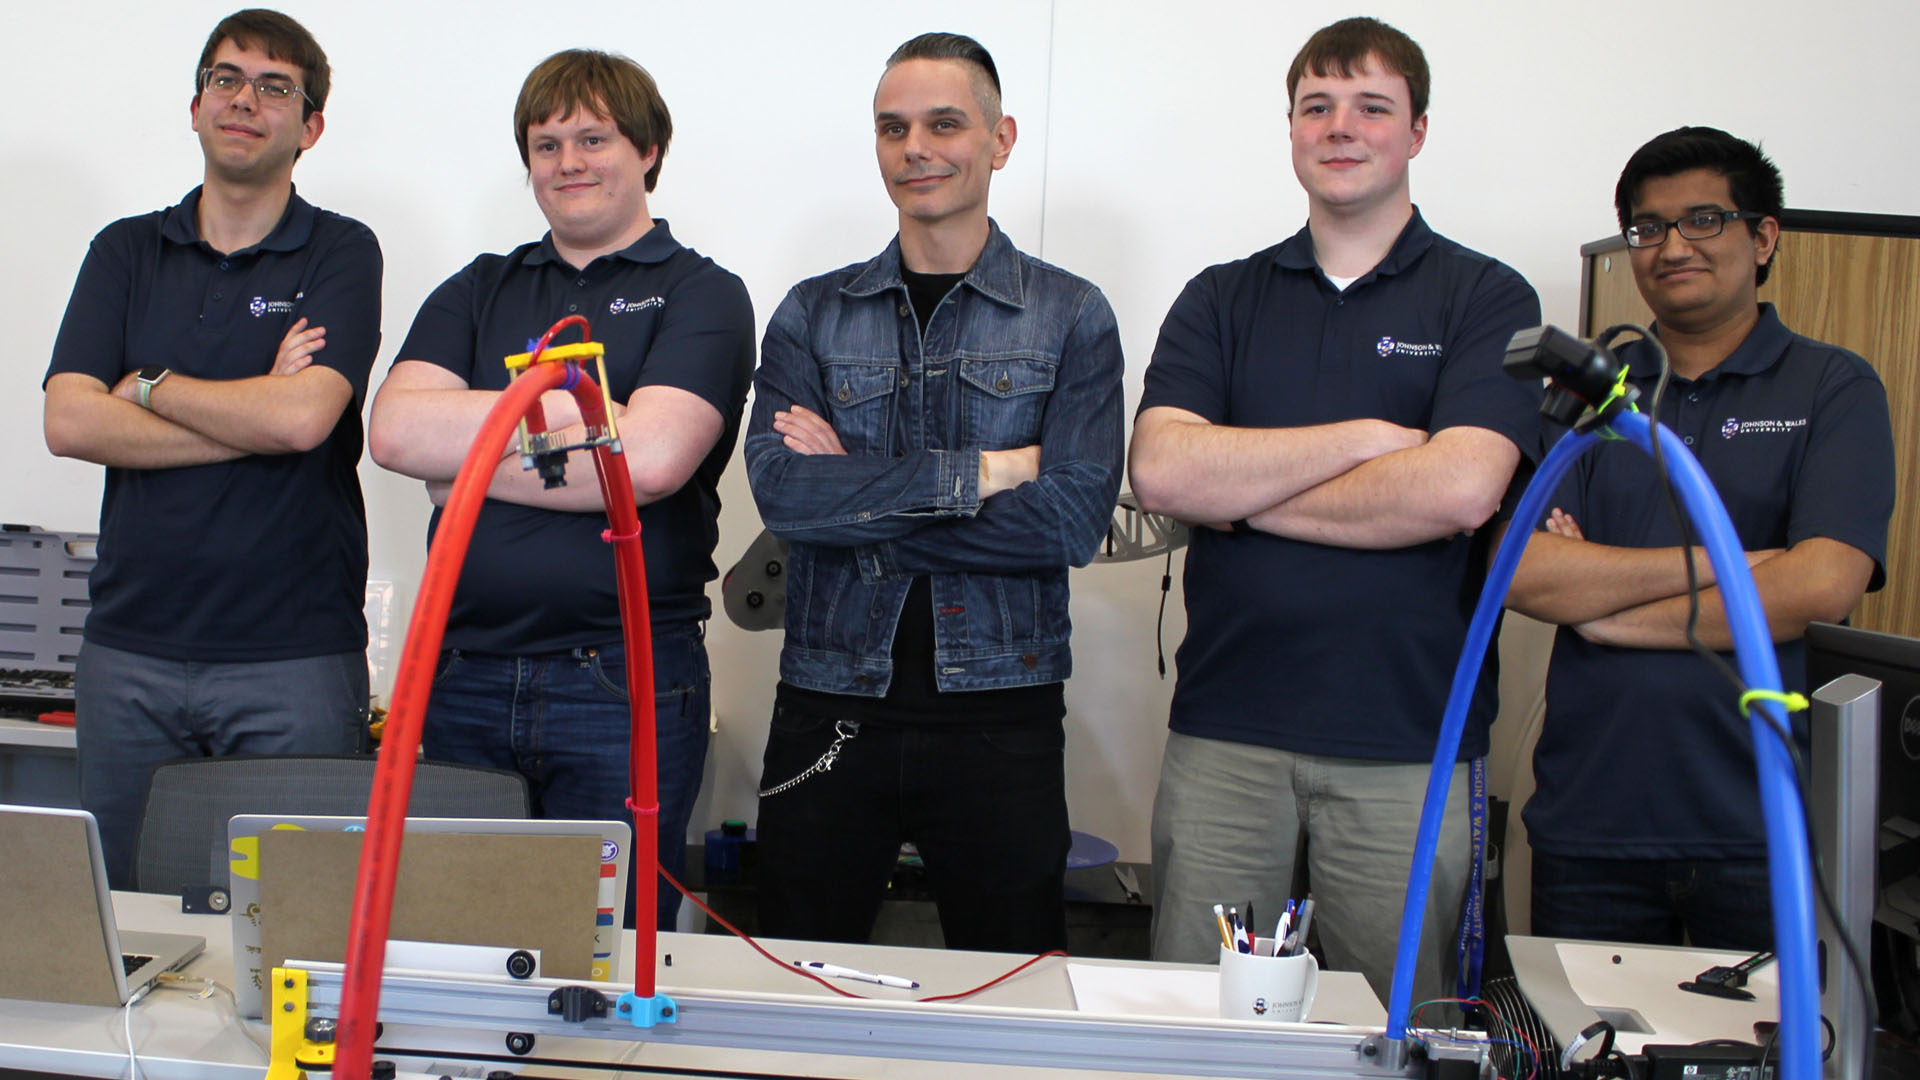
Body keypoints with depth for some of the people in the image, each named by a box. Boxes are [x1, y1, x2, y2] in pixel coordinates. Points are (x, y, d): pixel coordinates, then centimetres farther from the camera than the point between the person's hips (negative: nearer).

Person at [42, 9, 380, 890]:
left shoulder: (341, 254, 1)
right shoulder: (126, 252, 12)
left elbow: (302, 417, -15)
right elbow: (68, 423, -2)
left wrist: (146, 387, -1)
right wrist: (252, 419, -9)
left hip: (294, 658, -3)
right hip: (129, 649, 4)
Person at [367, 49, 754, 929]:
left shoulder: (703, 296, 2)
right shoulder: (477, 293, 15)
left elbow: (650, 458, -16)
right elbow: (396, 430, -2)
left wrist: (469, 461, -6)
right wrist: (572, 404, -9)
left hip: (627, 690, -4)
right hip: (466, 682, 4)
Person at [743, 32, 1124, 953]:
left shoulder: (1070, 316, 3)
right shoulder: (814, 314, 7)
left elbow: (1075, 517, -10)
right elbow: (781, 488, -9)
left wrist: (856, 500, -10)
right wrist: (980, 472, -13)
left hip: (999, 713, -1)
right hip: (831, 705, 2)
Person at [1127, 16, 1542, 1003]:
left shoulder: (1486, 301, 2)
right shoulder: (1221, 300, 10)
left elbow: (1460, 488, -15)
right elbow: (1161, 471, -6)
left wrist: (1240, 493, -8)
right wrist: (1366, 438, -9)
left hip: (1405, 744, -2)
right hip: (1225, 727, 2)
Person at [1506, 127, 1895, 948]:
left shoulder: (1833, 388, 3)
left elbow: (1821, 585, -12)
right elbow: (1516, 572, -4)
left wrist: (1605, 610, -7)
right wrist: (1719, 564, -10)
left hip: (1764, 827, -2)